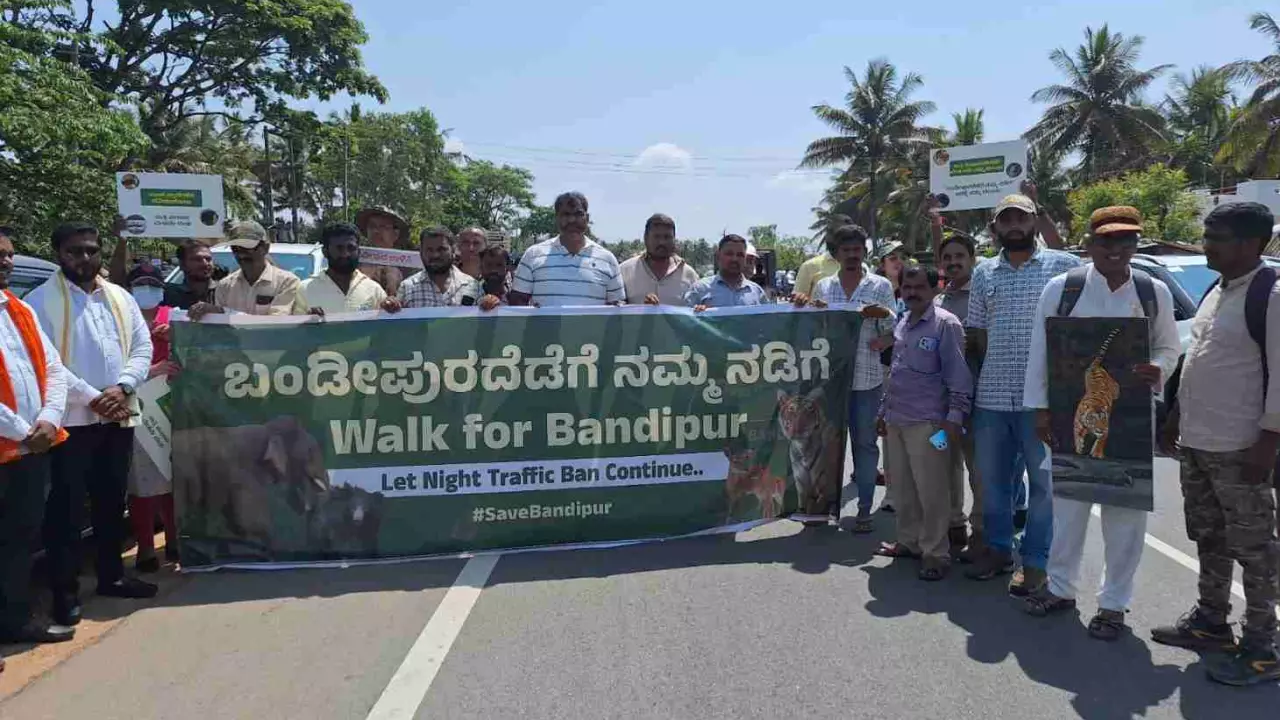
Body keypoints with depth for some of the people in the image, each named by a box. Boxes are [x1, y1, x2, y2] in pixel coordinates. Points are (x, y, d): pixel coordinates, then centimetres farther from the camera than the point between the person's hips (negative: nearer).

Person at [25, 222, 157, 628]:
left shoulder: (120, 297, 12)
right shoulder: (41, 301, -3)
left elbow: (143, 346, 7)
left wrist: (121, 387, -10)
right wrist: (92, 398, -18)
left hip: (118, 417, 5)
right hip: (71, 419, -5)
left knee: (111, 501, 14)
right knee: (67, 506, 0)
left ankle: (111, 576, 27)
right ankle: (65, 591, 9)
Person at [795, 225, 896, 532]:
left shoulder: (881, 286, 3)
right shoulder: (822, 287, 9)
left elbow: (891, 330, 3)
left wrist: (884, 316, -19)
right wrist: (805, 307, -6)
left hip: (867, 377, -2)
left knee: (865, 442, 4)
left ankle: (864, 509, 11)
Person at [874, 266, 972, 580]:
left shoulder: (946, 324, -8)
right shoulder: (900, 324, 15)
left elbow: (958, 375, -11)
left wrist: (954, 417, -15)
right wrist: (884, 412, 21)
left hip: (926, 422, -7)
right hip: (896, 420, 7)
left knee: (931, 490, -3)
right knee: (903, 487, 14)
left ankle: (936, 552, 7)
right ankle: (909, 541, 27)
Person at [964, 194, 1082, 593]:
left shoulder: (1063, 265, 0)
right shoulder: (983, 273, 12)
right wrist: (998, 367, 6)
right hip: (991, 394, 4)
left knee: (1043, 479, 4)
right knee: (992, 476, 13)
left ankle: (1036, 561, 16)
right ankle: (997, 548, 29)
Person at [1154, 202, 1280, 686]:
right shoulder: (1215, 293, 13)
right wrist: (1176, 417, 20)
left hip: (1238, 449, -9)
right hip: (1195, 444, 9)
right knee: (1209, 539, 18)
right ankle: (1211, 622, 31)